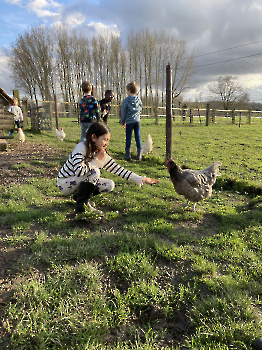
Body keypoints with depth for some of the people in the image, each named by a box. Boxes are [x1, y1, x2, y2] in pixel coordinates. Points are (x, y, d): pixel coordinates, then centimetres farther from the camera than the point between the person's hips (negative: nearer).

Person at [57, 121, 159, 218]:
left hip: (79, 182, 7)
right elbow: (79, 171, -37)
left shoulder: (103, 156, -6)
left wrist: (141, 179, -11)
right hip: (64, 183, -6)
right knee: (94, 171, -29)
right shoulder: (81, 147, -24)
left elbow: (120, 170, -6)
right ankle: (81, 207, -19)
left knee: (109, 185, -6)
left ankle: (79, 196, 9)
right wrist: (96, 160, -25)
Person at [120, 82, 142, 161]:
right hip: (137, 121, 3)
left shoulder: (126, 100, -8)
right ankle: (139, 154, 6)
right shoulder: (138, 99, 4)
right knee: (138, 137, 6)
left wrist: (122, 121, 9)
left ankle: (128, 154, 5)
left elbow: (123, 112, -2)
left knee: (128, 137, 4)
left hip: (129, 122, -3)